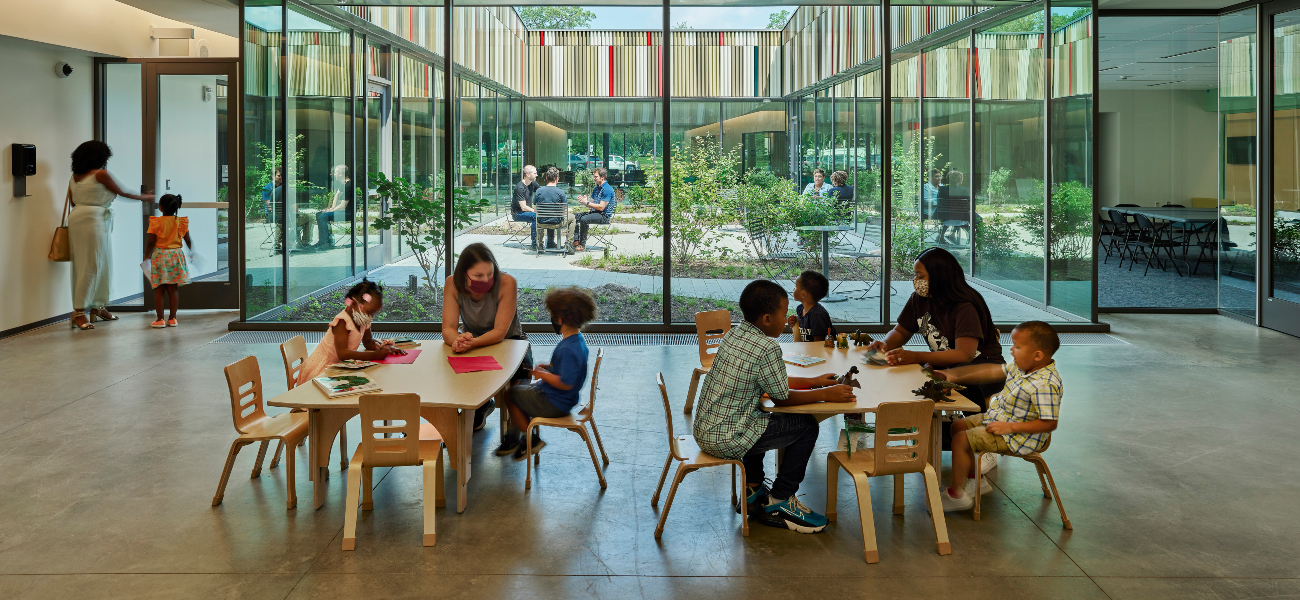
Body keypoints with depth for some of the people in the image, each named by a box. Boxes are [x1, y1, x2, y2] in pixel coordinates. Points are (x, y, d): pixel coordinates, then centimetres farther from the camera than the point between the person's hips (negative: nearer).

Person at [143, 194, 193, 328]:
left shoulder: (156, 222, -9)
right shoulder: (181, 222, 1)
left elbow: (150, 242, -10)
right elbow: (188, 240, 5)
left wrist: (146, 255, 4)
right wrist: (192, 252, 22)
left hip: (159, 255, -3)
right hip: (176, 255, 3)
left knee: (159, 290, 3)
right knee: (173, 289, 8)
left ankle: (160, 319, 3)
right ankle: (172, 318, 9)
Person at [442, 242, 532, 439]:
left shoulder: (506, 283, -25)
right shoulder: (453, 284, -17)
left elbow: (500, 332, -27)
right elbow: (448, 329, -20)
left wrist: (472, 343, -46)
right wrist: (458, 341, -45)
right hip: (473, 343, 3)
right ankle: (480, 407, 12)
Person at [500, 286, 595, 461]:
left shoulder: (568, 349, -32)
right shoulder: (577, 339, 0)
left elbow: (565, 383, -33)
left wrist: (543, 374, -19)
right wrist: (549, 367, 5)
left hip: (554, 404, -10)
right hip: (561, 400, 10)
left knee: (510, 395, 4)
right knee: (520, 389, 23)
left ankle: (532, 440, 15)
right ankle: (514, 437, 28)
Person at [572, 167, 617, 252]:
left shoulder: (607, 189, -13)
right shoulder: (596, 189, 17)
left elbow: (601, 207, -19)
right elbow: (591, 204, 17)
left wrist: (587, 203, -18)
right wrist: (583, 201, -3)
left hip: (604, 216, -10)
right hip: (594, 213, 10)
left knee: (584, 219, -31)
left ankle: (582, 245, -22)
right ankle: (576, 240, -10)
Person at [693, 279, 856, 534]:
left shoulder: (735, 334, 8)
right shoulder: (767, 348, -19)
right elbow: (782, 398, -9)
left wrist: (813, 382, 21)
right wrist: (825, 394, 1)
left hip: (703, 430, 9)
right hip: (727, 439, -9)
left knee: (759, 417, 36)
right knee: (806, 426, 2)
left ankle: (752, 489, 36)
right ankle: (778, 503, 11)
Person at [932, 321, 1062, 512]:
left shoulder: (1045, 385, -30)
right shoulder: (1020, 366, -1)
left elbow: (1049, 424, -29)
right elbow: (993, 372, 13)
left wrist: (1010, 427, -27)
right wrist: (956, 378, 13)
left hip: (1019, 437, -10)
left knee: (961, 440, -15)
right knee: (959, 426, 16)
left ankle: (956, 494, 2)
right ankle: (973, 479, 26)